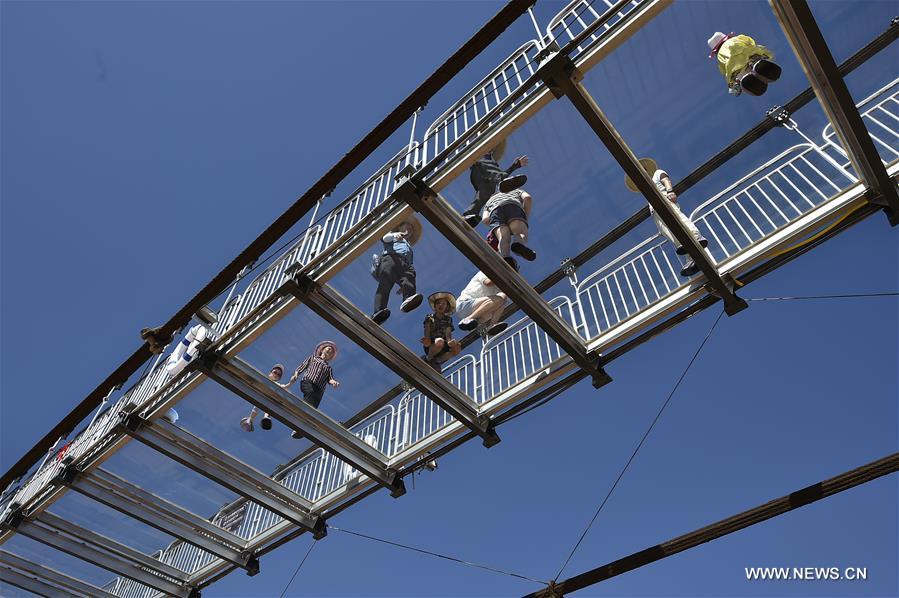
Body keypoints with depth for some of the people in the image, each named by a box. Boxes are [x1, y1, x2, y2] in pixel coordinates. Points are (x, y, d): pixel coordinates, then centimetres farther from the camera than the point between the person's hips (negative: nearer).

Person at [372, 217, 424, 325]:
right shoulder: (392, 235, 36)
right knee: (385, 284, -28)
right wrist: (394, 235, -15)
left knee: (410, 274, -33)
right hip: (391, 257, -3)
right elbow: (385, 237, 10)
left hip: (405, 264, 3)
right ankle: (378, 312, -48)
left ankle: (408, 300, -63)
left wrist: (405, 286, 11)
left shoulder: (409, 247, 44)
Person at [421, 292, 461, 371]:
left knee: (457, 347, -28)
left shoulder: (448, 319, 14)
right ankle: (428, 359, -11)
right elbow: (427, 332, -5)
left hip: (443, 349, 3)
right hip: (431, 347, -3)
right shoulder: (430, 317, 8)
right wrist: (427, 340, -30)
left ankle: (437, 361, -9)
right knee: (439, 341, -38)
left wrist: (450, 341, -27)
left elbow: (448, 333, -2)